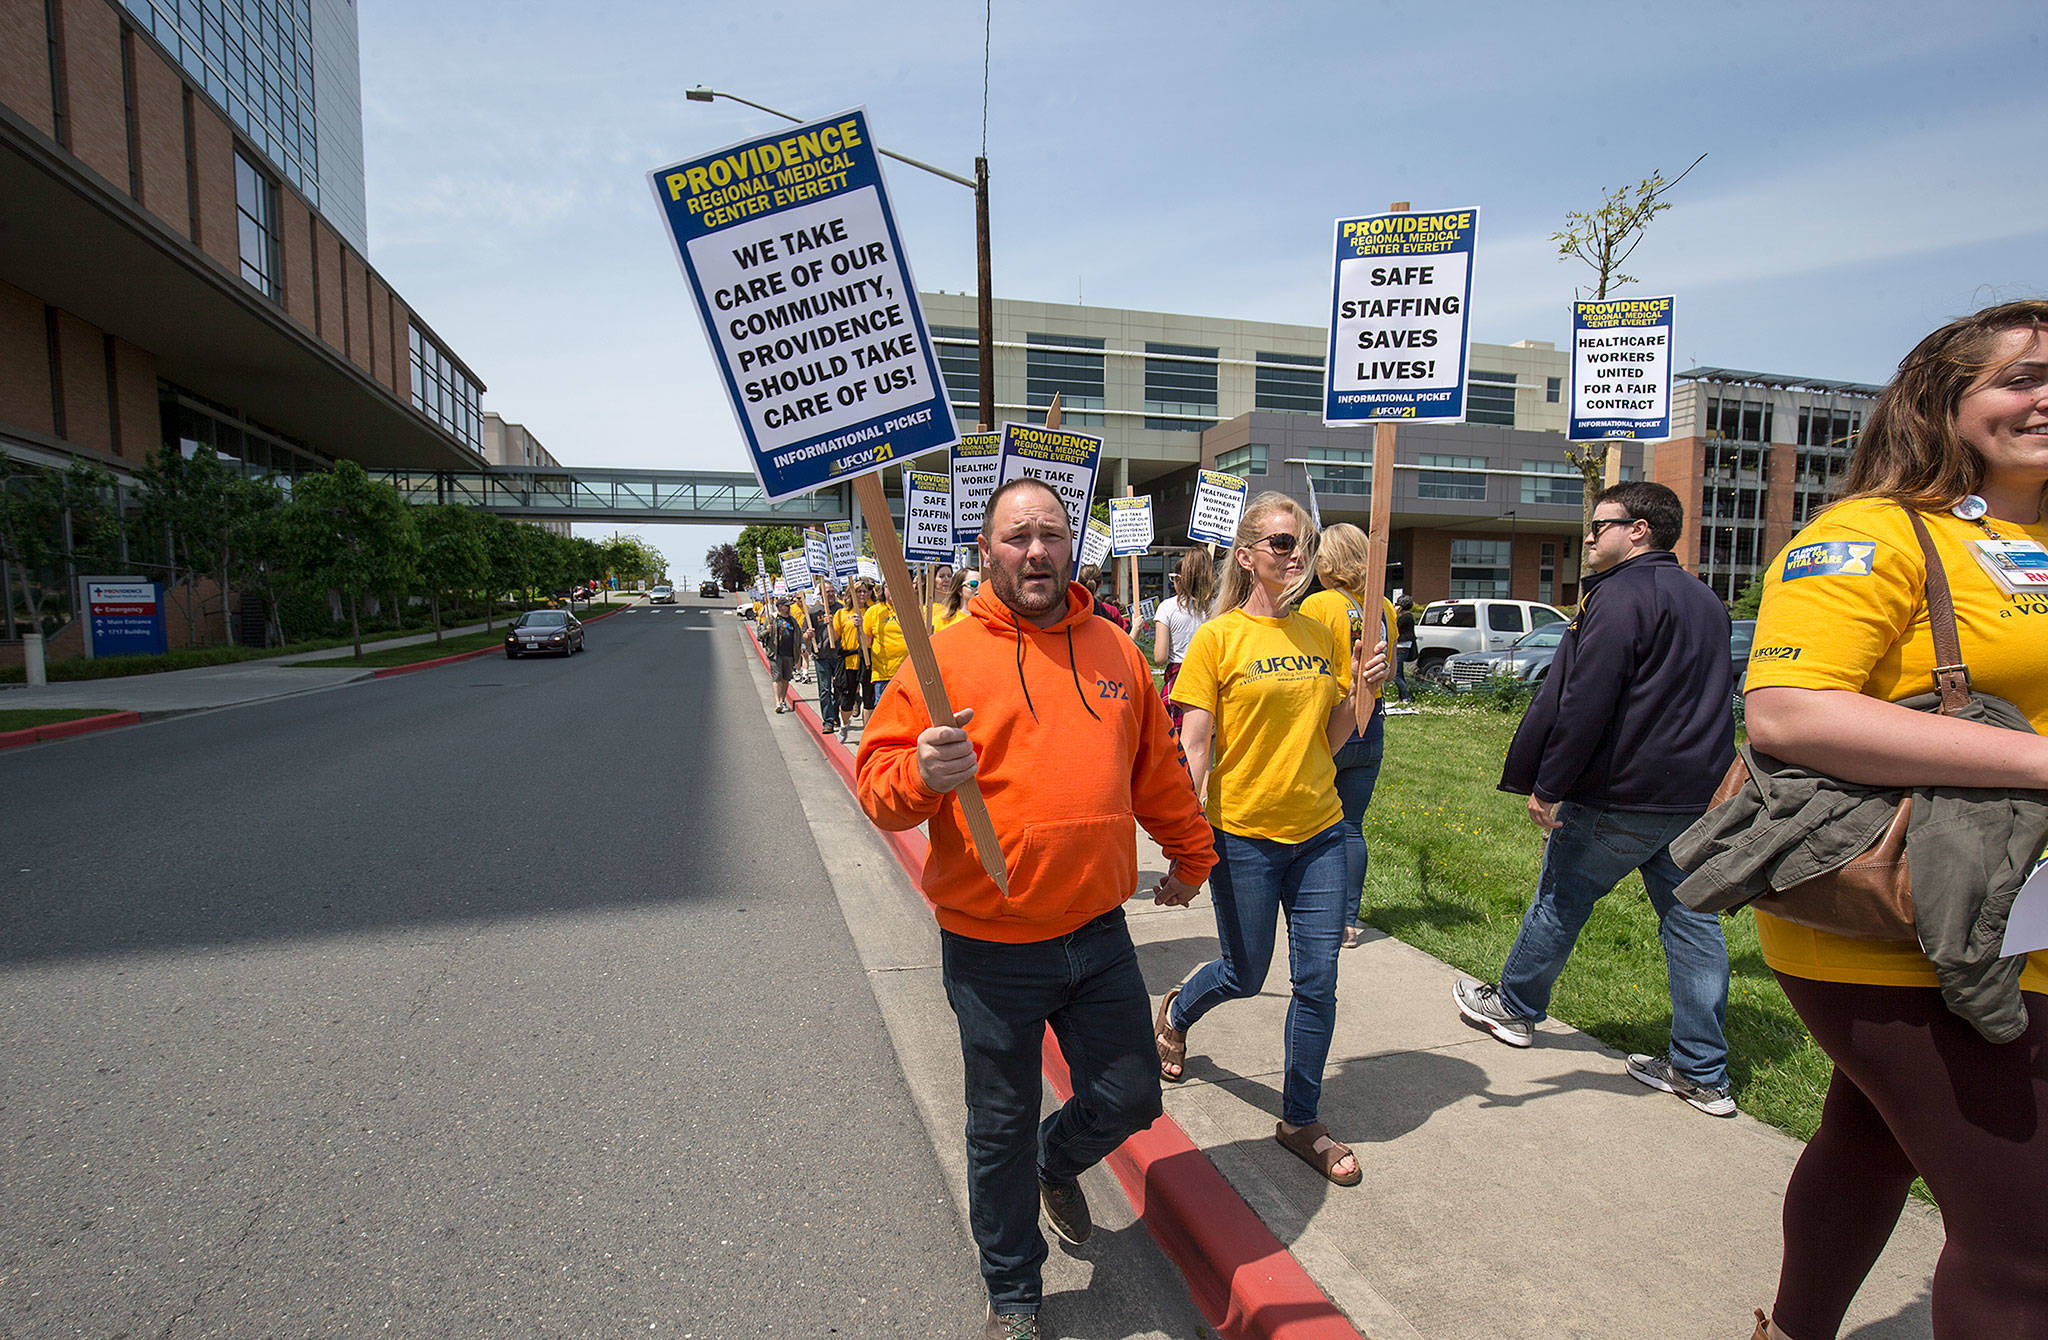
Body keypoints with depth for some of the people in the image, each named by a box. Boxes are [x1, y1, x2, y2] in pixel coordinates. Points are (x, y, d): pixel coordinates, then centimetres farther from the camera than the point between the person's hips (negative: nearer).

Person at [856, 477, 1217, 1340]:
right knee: (1001, 1134, 13)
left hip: (1099, 934, 4)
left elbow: (1157, 768, 16)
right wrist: (919, 773, -32)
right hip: (992, 951, -3)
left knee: (1130, 1098, 15)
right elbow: (878, 780, -10)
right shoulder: (949, 655, -8)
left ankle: (1058, 1162, 50)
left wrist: (1190, 852, 26)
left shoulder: (1115, 651, 5)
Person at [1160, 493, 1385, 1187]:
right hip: (1243, 834, -4)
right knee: (1244, 974, 11)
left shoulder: (1320, 636, 7)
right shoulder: (1218, 637, -8)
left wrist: (1360, 692, -7)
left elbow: (1329, 741, 10)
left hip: (1319, 830, 4)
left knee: (1317, 981, 7)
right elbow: (1193, 748, -10)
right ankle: (1176, 1011, 44)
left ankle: (1300, 1120, 27)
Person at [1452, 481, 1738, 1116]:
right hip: (1694, 796, 9)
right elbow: (1707, 699, 22)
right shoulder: (1705, 600, 15)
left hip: (1619, 799, -8)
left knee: (1560, 901, 9)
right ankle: (1703, 1074, 17)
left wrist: (1547, 787, -17)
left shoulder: (1623, 595, -16)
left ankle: (1515, 1007, 28)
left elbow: (1585, 704, -22)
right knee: (1691, 917, 11)